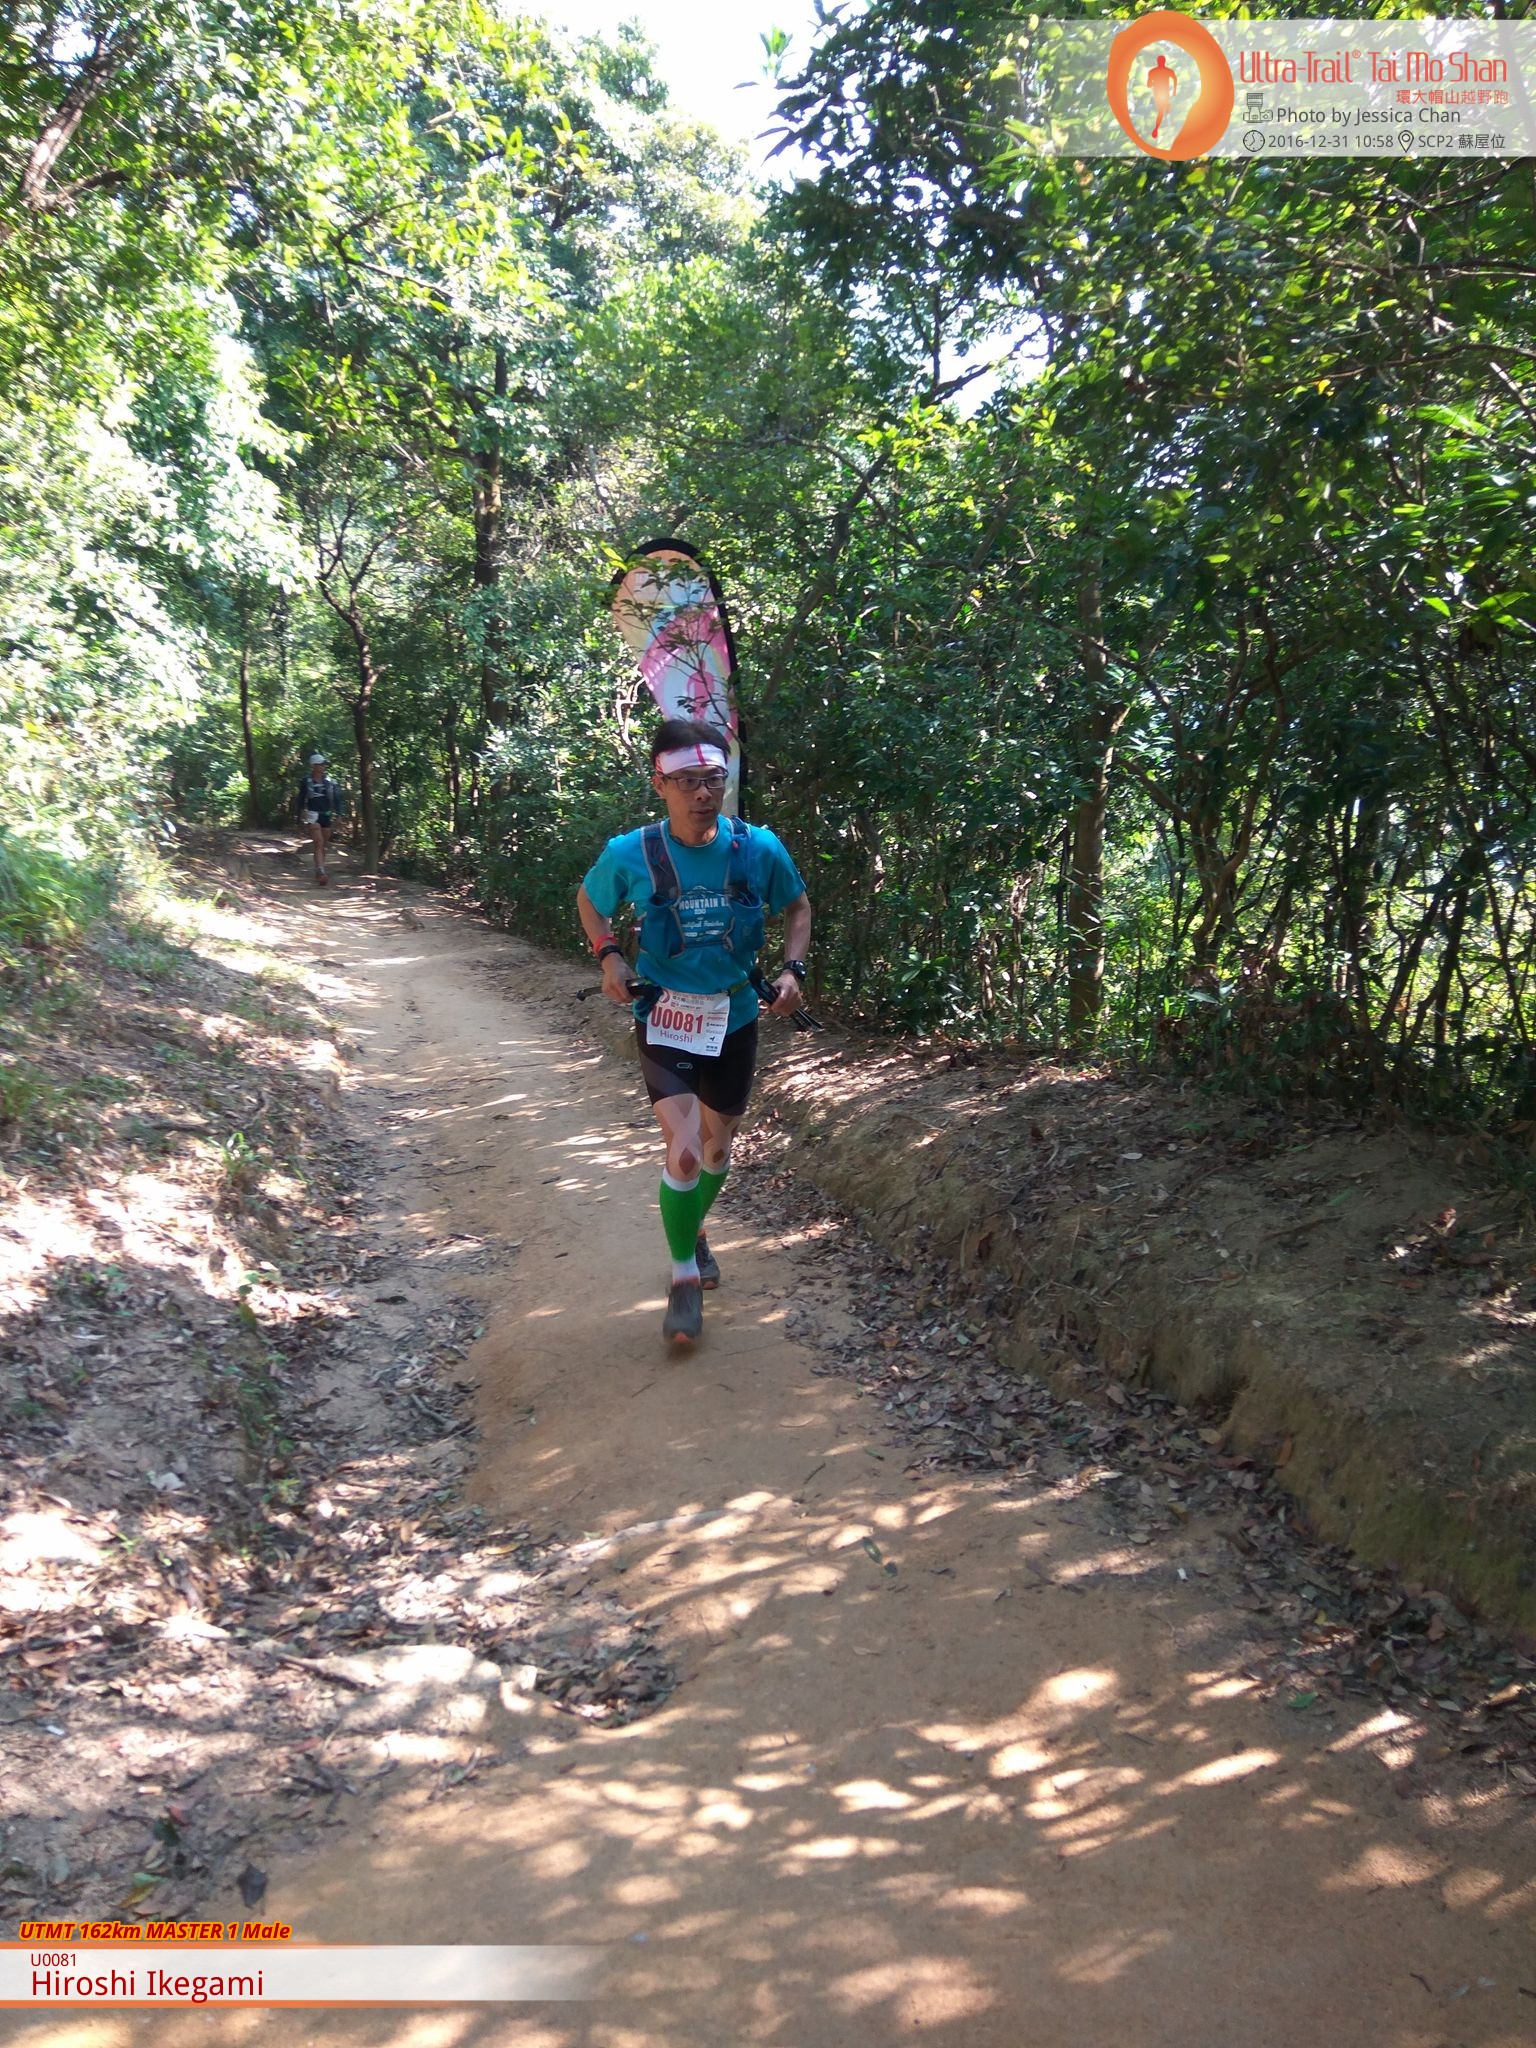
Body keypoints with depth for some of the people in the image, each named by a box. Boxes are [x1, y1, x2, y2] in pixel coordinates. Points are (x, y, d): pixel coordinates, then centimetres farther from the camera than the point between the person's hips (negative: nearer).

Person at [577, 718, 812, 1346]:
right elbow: (589, 901, 7)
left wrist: (792, 970, -7)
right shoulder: (630, 853, -15)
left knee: (717, 1147, 19)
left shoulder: (759, 848, -12)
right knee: (684, 1153, -15)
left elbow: (797, 907, 7)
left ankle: (694, 1229, 50)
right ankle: (684, 1275, 8)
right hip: (665, 1019, -2)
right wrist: (608, 957, -9)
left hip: (734, 1018, 3)